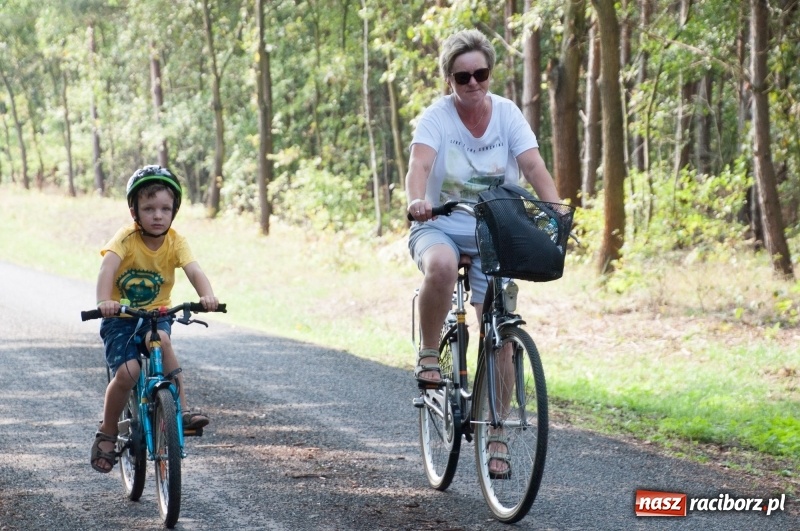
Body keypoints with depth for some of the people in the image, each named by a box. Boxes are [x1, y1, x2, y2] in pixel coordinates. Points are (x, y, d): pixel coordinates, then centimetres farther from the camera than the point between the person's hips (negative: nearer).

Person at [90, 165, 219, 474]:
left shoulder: (175, 242, -9)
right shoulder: (126, 239, -16)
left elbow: (194, 271, -24)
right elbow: (108, 268, -33)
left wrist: (207, 296, -46)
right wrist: (103, 301, -52)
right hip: (120, 318, -1)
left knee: (160, 338, -34)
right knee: (127, 372, -22)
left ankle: (182, 410, -31)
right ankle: (107, 434, 0)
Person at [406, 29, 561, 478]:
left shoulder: (507, 114, -4)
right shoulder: (437, 117, -10)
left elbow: (534, 166, -17)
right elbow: (420, 163, -28)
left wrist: (556, 209, -35)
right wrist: (417, 201, -50)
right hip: (440, 226, -2)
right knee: (441, 267, -39)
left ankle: (496, 438, 6)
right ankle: (429, 356, -16)